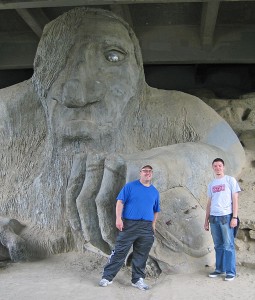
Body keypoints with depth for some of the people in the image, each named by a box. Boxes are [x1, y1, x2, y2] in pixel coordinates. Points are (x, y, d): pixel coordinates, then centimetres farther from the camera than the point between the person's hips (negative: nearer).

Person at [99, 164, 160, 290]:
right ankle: (107, 277, 7)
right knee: (119, 252, -2)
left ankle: (138, 279, 21)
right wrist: (118, 218, -16)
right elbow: (120, 202, -5)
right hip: (129, 224, -3)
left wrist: (153, 225, 12)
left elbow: (156, 210, 20)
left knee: (141, 255, 9)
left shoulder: (155, 192, 13)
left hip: (147, 228, 4)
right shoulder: (130, 186, 1)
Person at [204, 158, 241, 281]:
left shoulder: (230, 180, 2)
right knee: (218, 245, 10)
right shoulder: (211, 184, 15)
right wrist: (206, 220, 14)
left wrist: (234, 217, -11)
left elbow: (235, 199, -3)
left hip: (226, 216, -5)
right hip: (213, 217, 5)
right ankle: (219, 269, 18)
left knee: (228, 245, -3)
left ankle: (230, 272, 2)